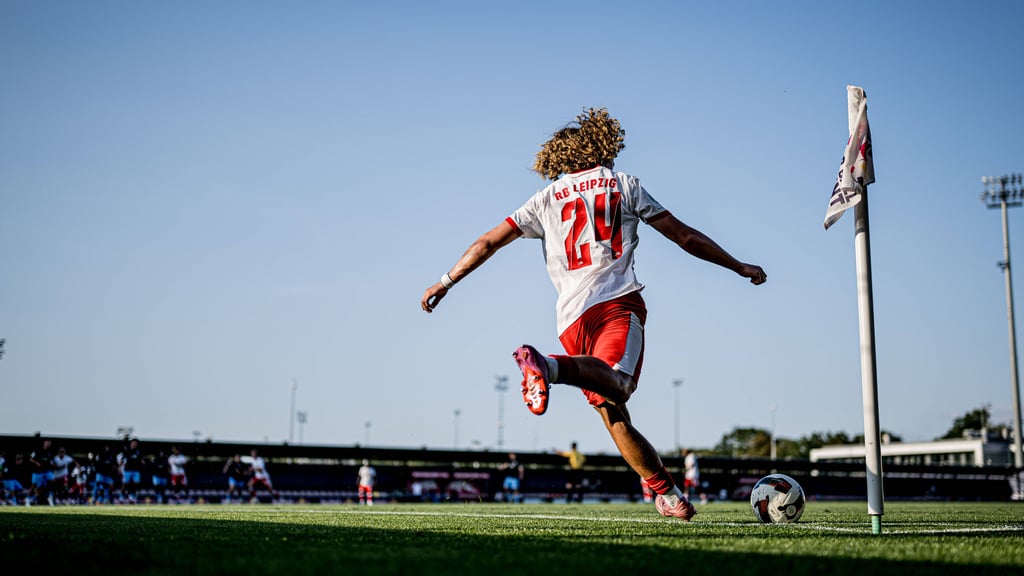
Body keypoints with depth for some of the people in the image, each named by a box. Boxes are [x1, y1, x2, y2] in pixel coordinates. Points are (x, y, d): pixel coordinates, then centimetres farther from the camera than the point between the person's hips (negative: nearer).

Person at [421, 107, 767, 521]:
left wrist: (446, 281, 26)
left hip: (572, 318, 4)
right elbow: (684, 236, 19)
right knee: (616, 384, -29)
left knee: (612, 414, 7)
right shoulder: (623, 184, 19)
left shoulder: (546, 198, 23)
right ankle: (549, 365, -54)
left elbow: (489, 242, 18)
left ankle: (667, 493, 6)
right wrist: (739, 266, 27)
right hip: (617, 301, -4)